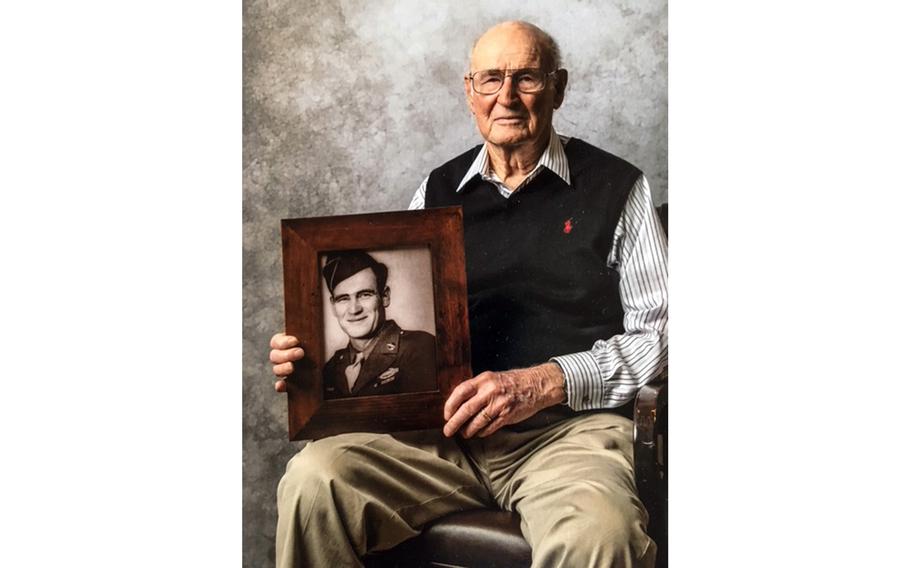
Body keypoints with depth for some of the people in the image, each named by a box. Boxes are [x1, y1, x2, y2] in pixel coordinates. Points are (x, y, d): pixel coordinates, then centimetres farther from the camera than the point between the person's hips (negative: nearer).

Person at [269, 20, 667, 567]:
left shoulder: (616, 188, 8)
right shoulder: (438, 192, 18)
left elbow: (656, 331, 2)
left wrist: (546, 382, -13)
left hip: (569, 426, -3)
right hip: (440, 427, 3)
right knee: (312, 478, -24)